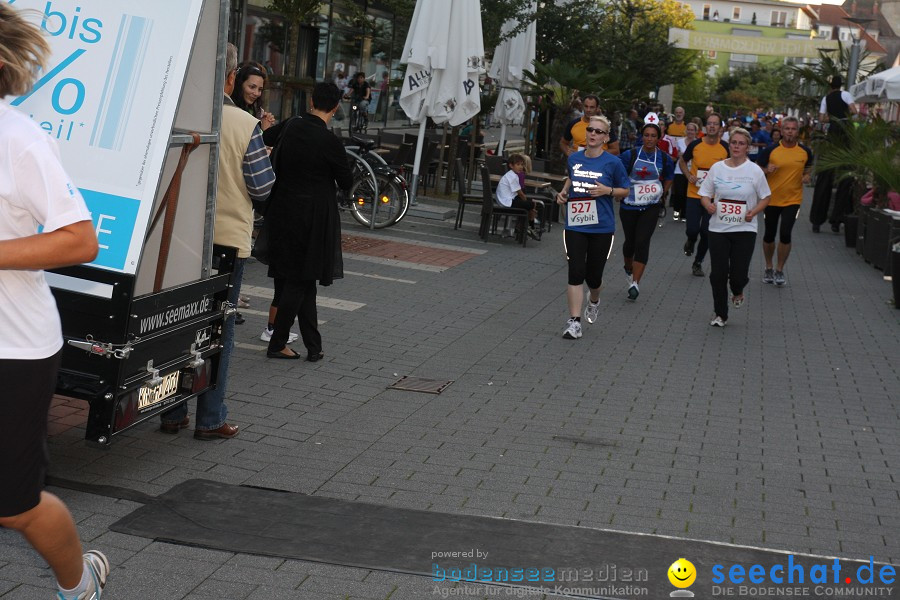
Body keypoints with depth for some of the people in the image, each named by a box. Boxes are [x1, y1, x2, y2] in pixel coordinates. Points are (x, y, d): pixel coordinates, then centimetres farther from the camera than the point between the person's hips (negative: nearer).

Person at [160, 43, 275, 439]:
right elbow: (263, 188, -7)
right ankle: (210, 419, 11)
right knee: (218, 331, 6)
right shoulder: (245, 125, -13)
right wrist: (263, 158, 12)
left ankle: (172, 414, 19)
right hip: (228, 239, -3)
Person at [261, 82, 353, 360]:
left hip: (284, 210, 6)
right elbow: (347, 182, -7)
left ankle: (314, 347, 15)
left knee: (302, 280, 12)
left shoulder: (288, 128, -1)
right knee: (300, 281, 4)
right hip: (314, 217, -6)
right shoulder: (329, 142, -17)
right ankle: (277, 343, 8)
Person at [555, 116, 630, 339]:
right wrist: (563, 191, 7)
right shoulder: (574, 158, 4)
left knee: (593, 274, 9)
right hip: (575, 226, 2)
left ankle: (594, 301, 44)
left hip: (601, 227, -1)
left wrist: (607, 190, -15)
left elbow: (625, 191, 3)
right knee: (576, 273, -8)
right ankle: (574, 322, -5)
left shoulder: (612, 162, -6)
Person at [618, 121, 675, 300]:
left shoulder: (664, 159, -2)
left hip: (651, 207, 0)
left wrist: (663, 193, 7)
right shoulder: (630, 155, -7)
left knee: (642, 242, -12)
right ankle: (629, 269, 43)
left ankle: (635, 283, -11)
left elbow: (669, 177, 16)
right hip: (629, 205, 0)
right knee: (630, 241, 12)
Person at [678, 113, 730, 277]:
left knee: (706, 232, 3)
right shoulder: (695, 145, -5)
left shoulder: (726, 148, -3)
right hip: (694, 194, 0)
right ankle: (691, 242, 31)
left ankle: (698, 263, 22)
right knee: (692, 229, -7)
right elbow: (682, 161, 12)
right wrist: (688, 175, -5)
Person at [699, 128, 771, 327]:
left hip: (745, 230, -2)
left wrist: (754, 212, -12)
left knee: (739, 274, -7)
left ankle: (737, 292, 31)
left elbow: (765, 197, 6)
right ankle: (720, 314, 17)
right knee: (718, 274, 0)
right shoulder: (717, 168, 2)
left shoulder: (755, 171, -2)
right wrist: (708, 205, -14)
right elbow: (705, 194, 8)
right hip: (718, 228, 2)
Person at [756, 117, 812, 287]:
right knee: (769, 235, 10)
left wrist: (806, 176, -4)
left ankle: (779, 270, 6)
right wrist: (767, 170, -21)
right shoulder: (771, 150, -7)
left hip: (792, 200, 0)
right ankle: (769, 268, 30)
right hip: (772, 198, 0)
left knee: (785, 234, -10)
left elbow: (808, 166, 17)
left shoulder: (805, 151, -1)